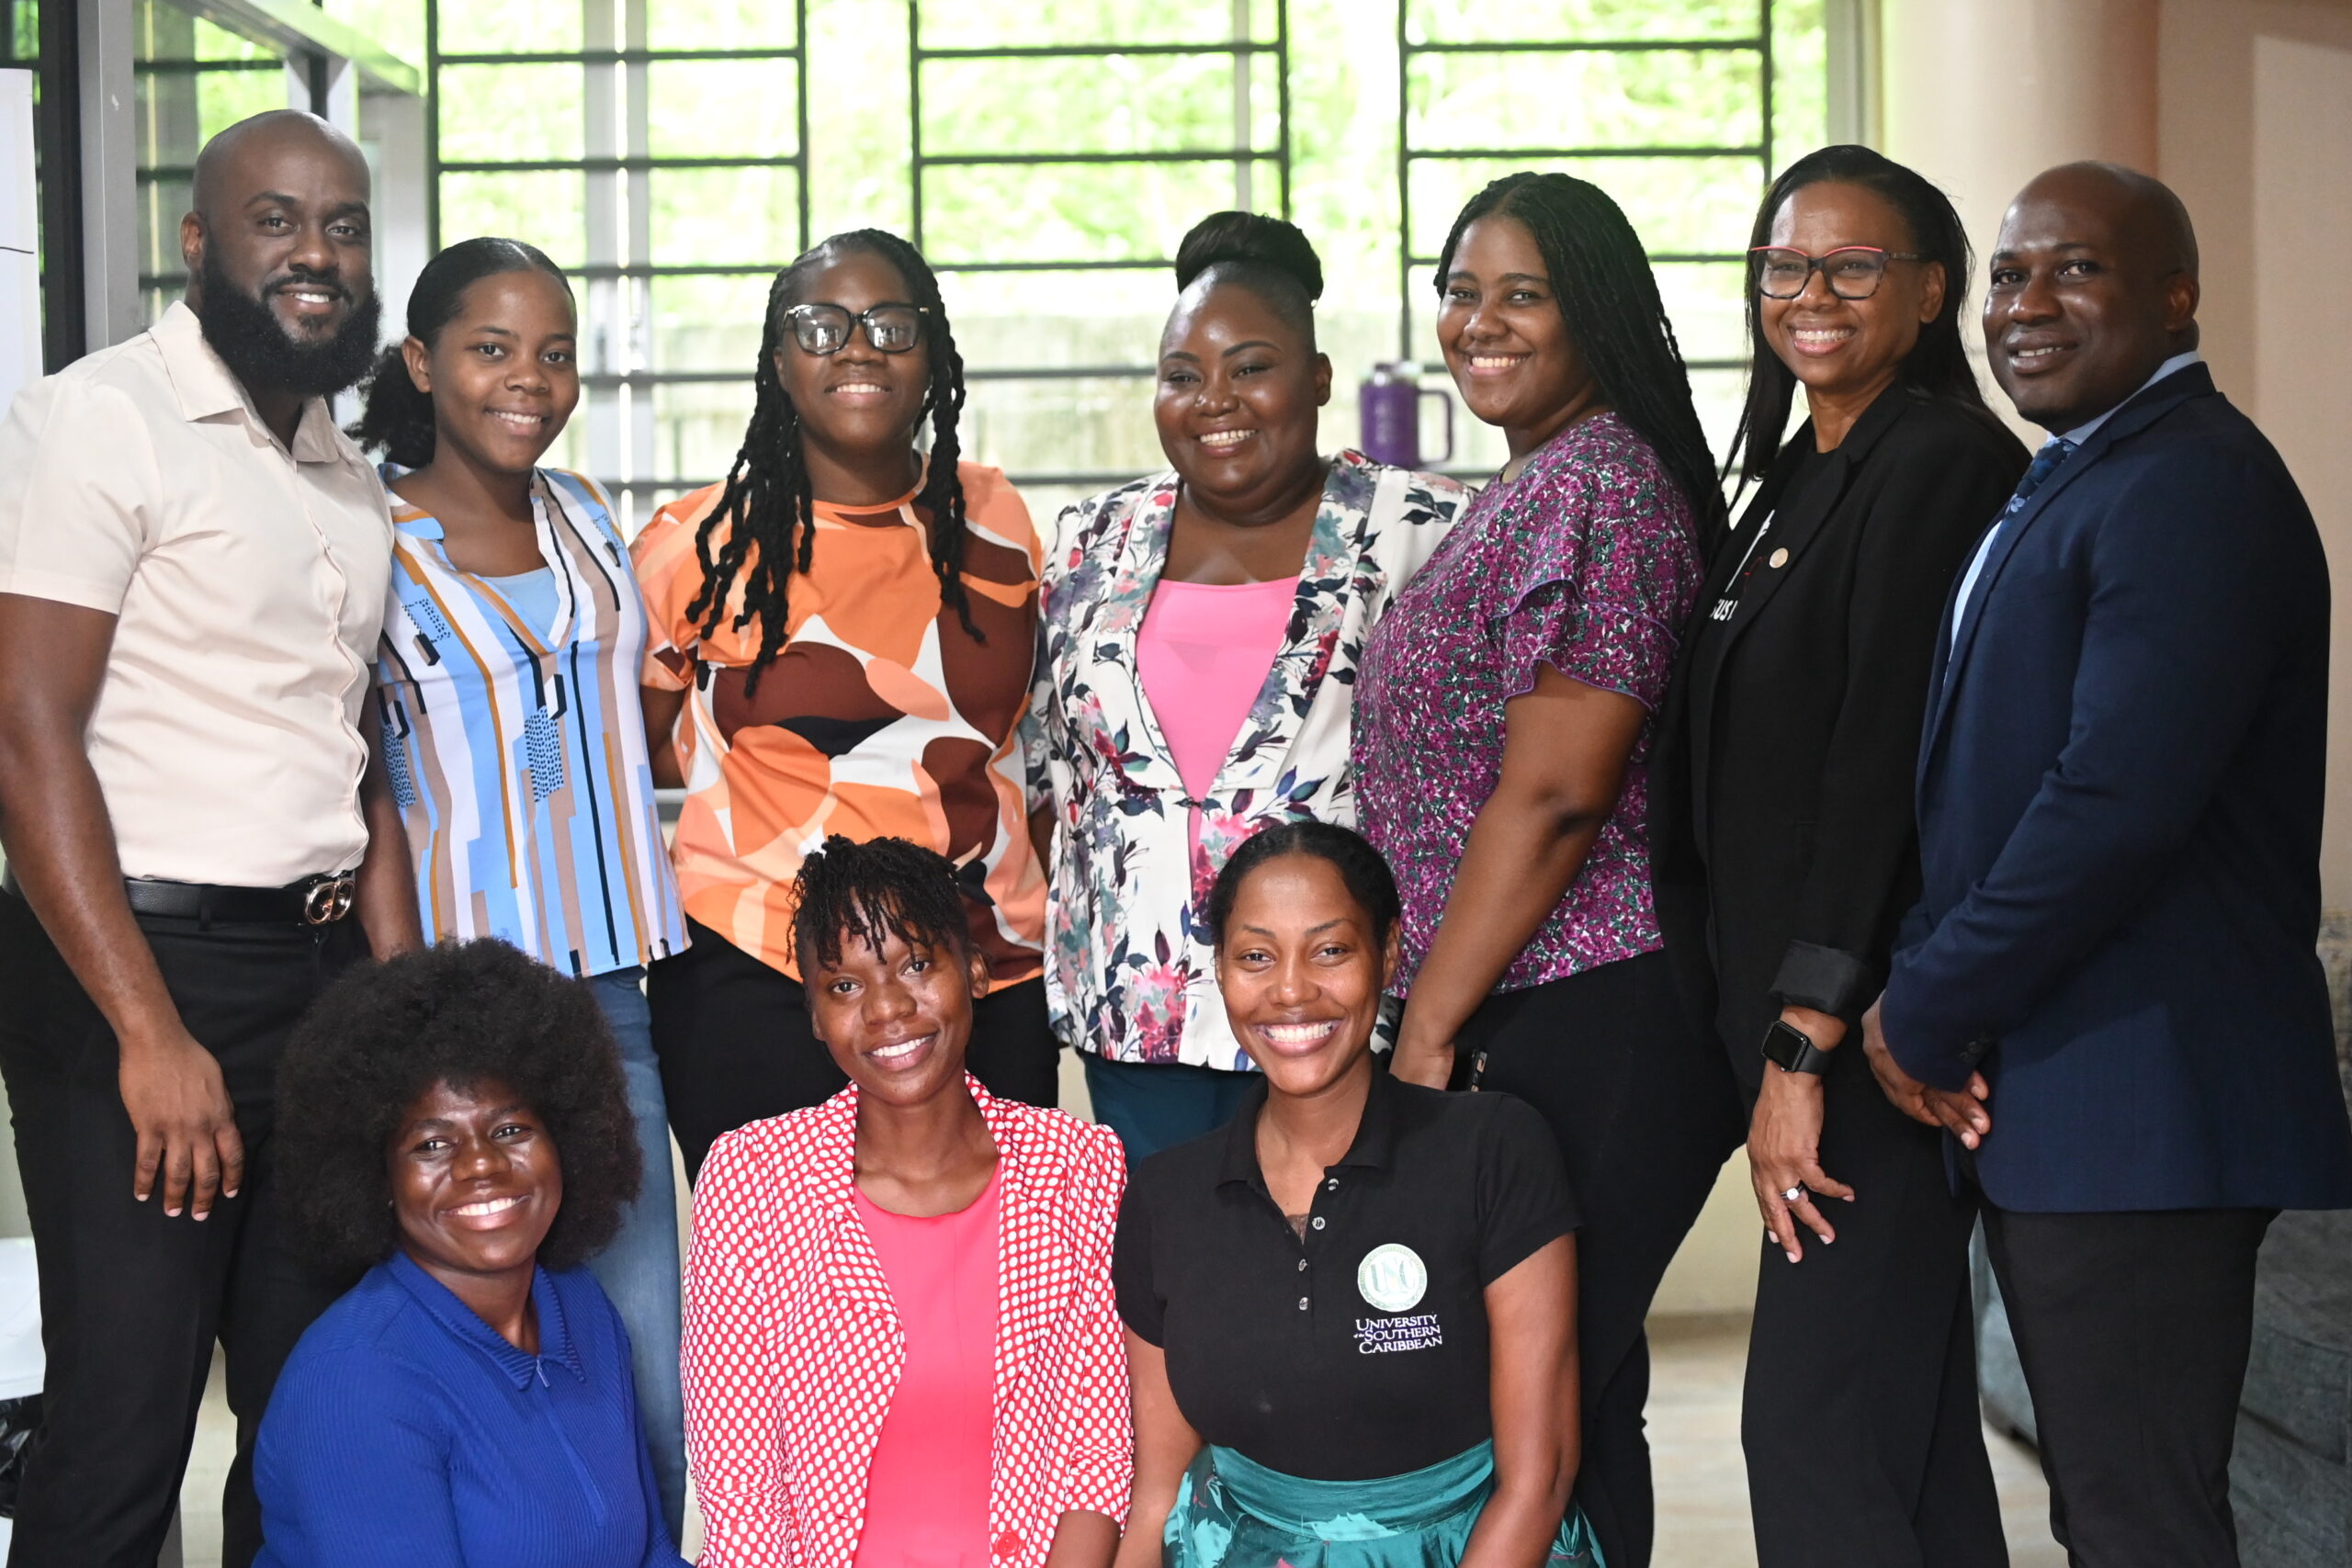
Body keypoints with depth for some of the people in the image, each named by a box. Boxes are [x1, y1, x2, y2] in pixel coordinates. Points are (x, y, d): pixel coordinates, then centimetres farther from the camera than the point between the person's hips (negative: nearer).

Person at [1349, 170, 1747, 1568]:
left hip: (1580, 1026, -10)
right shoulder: (1532, 487, 19)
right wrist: (1429, 1019, 18)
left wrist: (1427, 1030, -14)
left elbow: (1552, 797, -18)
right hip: (1529, 1019, 10)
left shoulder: (1595, 485, -13)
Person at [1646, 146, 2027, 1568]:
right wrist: (1774, 1037, 12)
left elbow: (1888, 765, -18)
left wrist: (1804, 1045, -20)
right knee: (1914, 1428, 15)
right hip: (1800, 1019, 9)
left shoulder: (1941, 464, -11)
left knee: (1816, 1433, -9)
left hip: (1872, 1029, -9)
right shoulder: (1795, 479, 18)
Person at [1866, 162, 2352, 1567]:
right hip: (2041, 1100, 10)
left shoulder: (2193, 485, -14)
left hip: (2140, 1107, -10)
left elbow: (2118, 801, -25)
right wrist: (1933, 1012, 2)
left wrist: (1925, 1017, -14)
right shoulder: (2062, 482, 18)